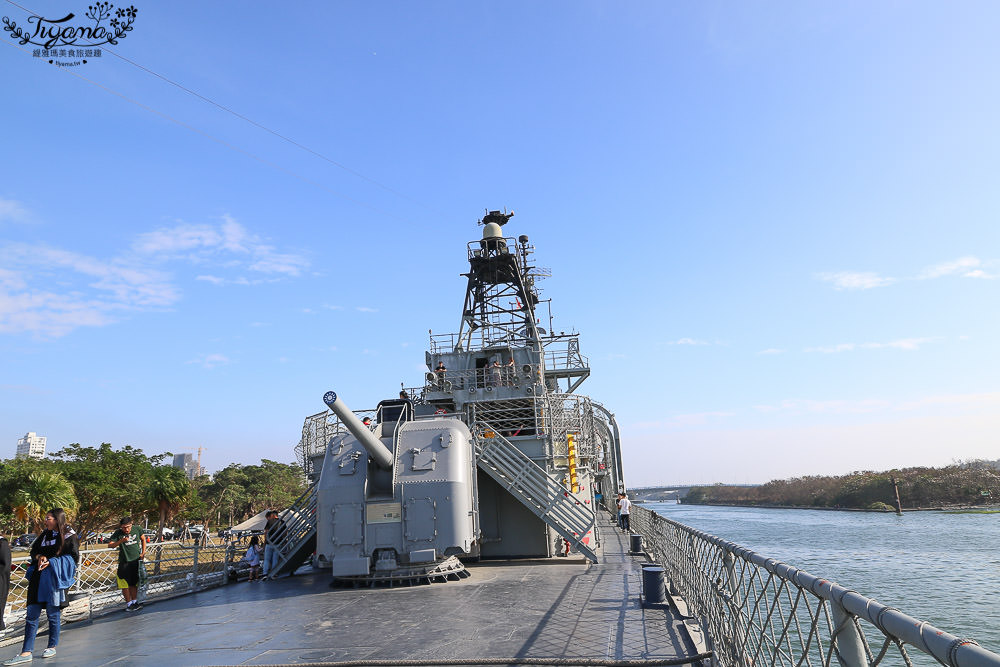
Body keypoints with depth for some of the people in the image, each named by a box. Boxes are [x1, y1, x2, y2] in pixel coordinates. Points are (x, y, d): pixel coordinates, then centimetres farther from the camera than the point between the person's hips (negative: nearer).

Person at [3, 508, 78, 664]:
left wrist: (51, 562, -15)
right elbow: (34, 551, 19)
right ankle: (26, 652, 8)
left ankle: (52, 647, 20)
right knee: (32, 614, 4)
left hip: (54, 579, -5)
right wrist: (40, 557, -3)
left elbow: (73, 557, -9)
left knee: (53, 614, 5)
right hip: (39, 578, 5)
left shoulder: (69, 535, -4)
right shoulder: (44, 534, 13)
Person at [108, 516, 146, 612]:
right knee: (125, 584, -1)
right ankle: (128, 604, 9)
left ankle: (134, 602, 20)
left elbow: (143, 539, 13)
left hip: (136, 561, 2)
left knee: (134, 583, 10)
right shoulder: (118, 533, -10)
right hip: (124, 562, -2)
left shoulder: (137, 529, -3)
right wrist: (121, 541, -34)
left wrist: (143, 553, 6)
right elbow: (110, 545, -20)